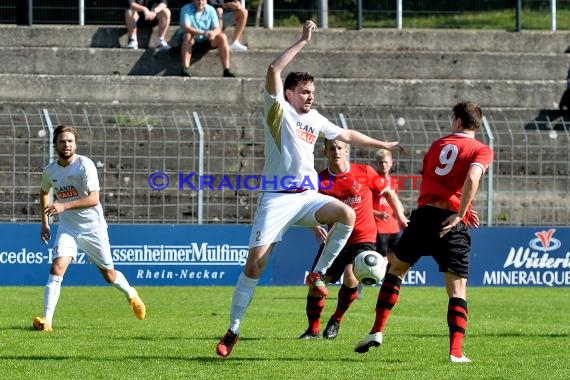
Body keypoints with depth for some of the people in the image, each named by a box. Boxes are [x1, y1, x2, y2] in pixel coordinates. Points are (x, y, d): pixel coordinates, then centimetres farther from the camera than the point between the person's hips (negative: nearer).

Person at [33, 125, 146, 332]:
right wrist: (44, 223, 16)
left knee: (109, 274, 10)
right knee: (57, 267, -19)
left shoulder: (85, 165, -17)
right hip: (67, 227, 3)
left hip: (93, 227, -3)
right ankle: (47, 319, -22)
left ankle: (131, 295, 43)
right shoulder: (50, 171, -1)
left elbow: (93, 199, -27)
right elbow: (44, 192, 22)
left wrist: (64, 206, -39)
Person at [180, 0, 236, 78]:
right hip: (193, 41, -3)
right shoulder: (186, 9, -12)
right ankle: (185, 69, -40)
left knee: (222, 37, -22)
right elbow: (185, 27, -26)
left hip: (207, 42, 3)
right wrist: (202, 33, -41)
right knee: (187, 36, -35)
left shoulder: (210, 10, -3)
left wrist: (213, 33, -36)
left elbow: (218, 28, -10)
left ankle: (226, 71, -23)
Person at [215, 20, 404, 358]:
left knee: (347, 214, -25)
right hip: (277, 199, -5)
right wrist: (303, 42, -15)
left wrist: (384, 145, 34)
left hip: (308, 197, 5)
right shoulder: (278, 109, 0)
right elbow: (274, 70, -15)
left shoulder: (315, 119, 16)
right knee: (255, 264, -11)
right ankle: (233, 331, -2)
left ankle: (318, 274, -7)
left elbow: (347, 135, 30)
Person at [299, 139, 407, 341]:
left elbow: (387, 191, 10)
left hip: (362, 238, -2)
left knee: (350, 279, -23)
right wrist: (316, 227, -27)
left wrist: (399, 214, 8)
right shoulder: (321, 180, -5)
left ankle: (336, 321, 4)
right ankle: (313, 329, 16)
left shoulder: (364, 172, -6)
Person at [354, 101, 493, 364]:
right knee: (457, 288, 3)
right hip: (452, 223, -3)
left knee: (396, 268, 21)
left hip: (424, 214, 3)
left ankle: (377, 332, 14)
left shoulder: (438, 145, 18)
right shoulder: (482, 150, 3)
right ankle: (456, 352, -8)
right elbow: (472, 178, -17)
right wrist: (459, 214, -13)